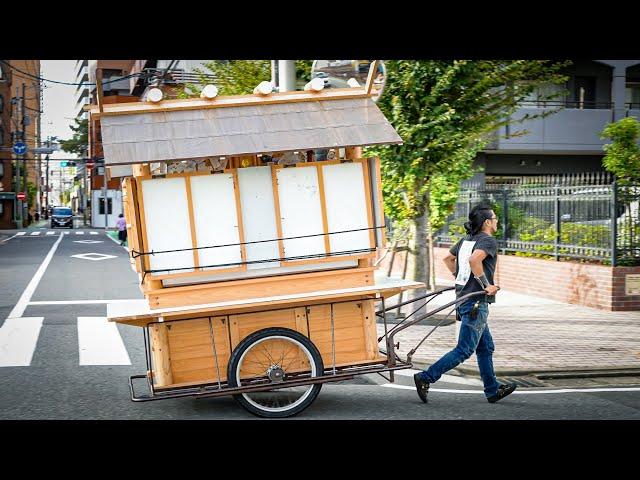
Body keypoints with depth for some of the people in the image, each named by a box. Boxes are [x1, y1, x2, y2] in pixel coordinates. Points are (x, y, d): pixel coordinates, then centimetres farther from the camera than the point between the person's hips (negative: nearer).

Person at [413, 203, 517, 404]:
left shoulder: (466, 240, 12)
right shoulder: (488, 241, -13)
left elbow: (448, 258, 23)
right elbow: (474, 259, -31)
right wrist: (486, 285, -23)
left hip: (463, 297, 10)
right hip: (476, 302, -9)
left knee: (486, 347, 17)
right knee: (464, 350, -5)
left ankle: (493, 390, 25)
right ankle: (425, 378, -7)